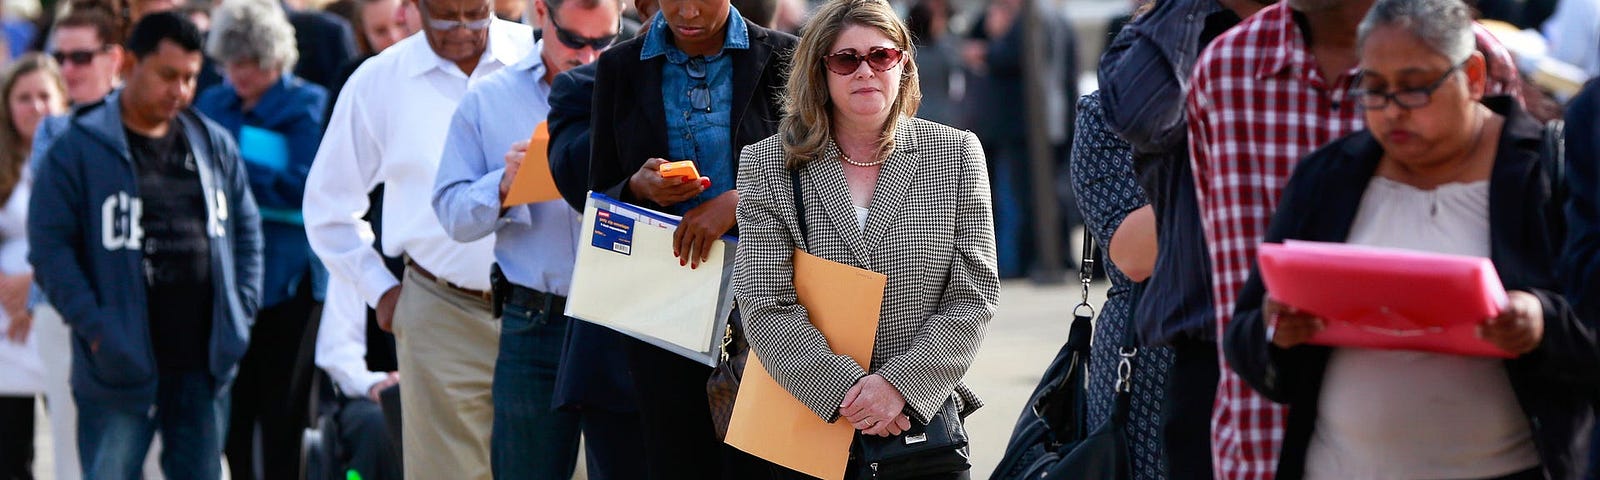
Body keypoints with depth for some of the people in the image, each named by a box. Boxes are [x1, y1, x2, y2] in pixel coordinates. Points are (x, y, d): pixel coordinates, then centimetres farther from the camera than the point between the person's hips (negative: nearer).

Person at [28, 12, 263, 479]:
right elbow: (50, 246, -7)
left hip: (204, 362, 5)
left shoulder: (215, 145, 11)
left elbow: (247, 230, 18)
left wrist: (241, 311, 6)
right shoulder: (80, 149, -5)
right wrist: (94, 326, -15)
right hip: (121, 365, -5)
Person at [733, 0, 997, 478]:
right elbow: (766, 308, -8)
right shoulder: (767, 165, 0)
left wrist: (901, 384, -15)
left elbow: (973, 296, -3)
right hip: (809, 419, -1)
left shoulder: (956, 153, 2)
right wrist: (844, 388, -19)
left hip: (923, 417, 1)